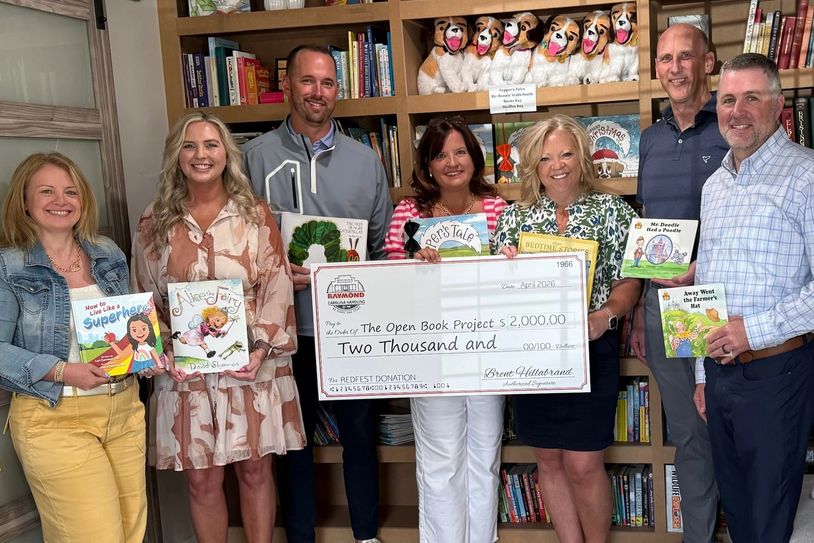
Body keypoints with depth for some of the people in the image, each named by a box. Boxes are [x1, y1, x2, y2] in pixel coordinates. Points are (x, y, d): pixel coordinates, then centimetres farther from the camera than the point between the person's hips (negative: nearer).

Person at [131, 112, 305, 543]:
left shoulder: (255, 214, 2)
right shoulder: (154, 223, 5)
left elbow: (277, 286, -2)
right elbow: (145, 301, 7)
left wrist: (262, 347, -13)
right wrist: (165, 353, -7)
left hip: (252, 364, 0)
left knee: (255, 470, 9)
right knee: (201, 479, 7)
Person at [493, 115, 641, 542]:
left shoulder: (611, 210, 0)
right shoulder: (514, 215, 7)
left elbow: (629, 282, -2)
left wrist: (606, 315, -20)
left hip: (591, 349, -3)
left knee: (583, 464, -1)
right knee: (548, 460, 11)